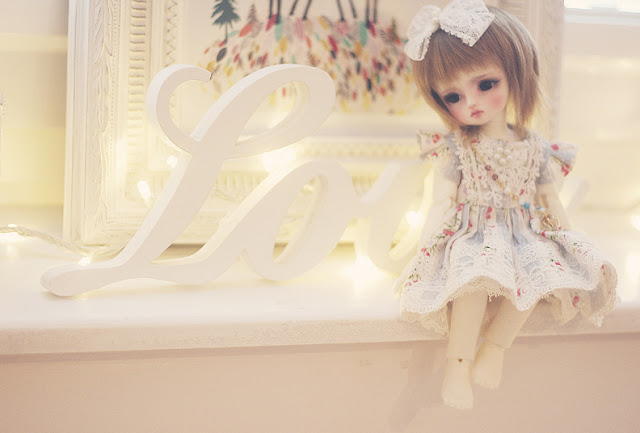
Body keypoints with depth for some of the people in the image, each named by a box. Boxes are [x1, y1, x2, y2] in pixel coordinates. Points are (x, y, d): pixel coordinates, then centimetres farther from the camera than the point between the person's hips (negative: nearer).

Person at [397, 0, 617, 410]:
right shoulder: (454, 149, 1)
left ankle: (495, 348, -18)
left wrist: (567, 238, 4)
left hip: (524, 235, 3)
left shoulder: (537, 149, 6)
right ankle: (458, 364, -28)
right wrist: (429, 241, -13)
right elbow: (443, 202, -2)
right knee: (475, 274, -35)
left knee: (541, 270, -29)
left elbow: (551, 203, 12)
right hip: (471, 236, -3)